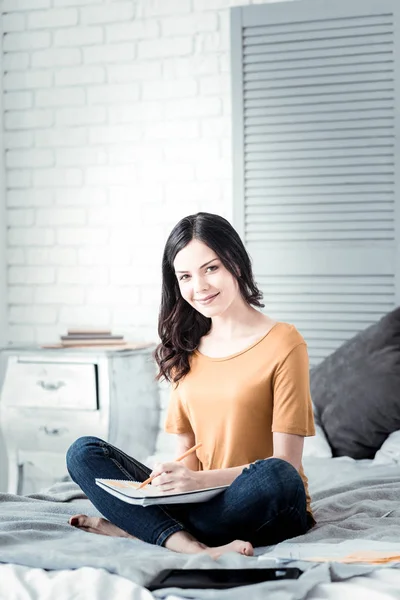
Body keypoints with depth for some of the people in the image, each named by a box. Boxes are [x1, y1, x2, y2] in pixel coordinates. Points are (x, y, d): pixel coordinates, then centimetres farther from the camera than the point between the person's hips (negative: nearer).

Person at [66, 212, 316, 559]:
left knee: (274, 476, -38)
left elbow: (286, 463, -11)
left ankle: (134, 526, -20)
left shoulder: (283, 342, -6)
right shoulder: (186, 348, 13)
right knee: (84, 452, -9)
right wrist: (171, 478, -13)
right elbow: (186, 448, 11)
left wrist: (201, 479, -24)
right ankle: (192, 547, -30)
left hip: (265, 508, -5)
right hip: (201, 502, 5)